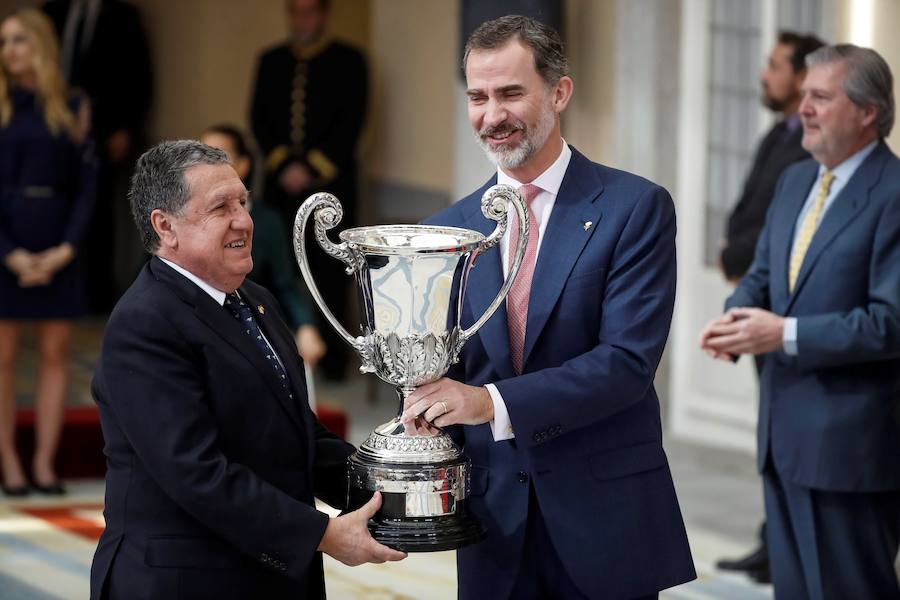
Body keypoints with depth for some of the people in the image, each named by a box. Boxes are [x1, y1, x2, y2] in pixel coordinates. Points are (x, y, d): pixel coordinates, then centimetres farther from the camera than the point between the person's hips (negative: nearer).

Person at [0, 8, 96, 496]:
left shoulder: (71, 109, 6)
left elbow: (88, 183, 4)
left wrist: (67, 247, -9)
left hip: (58, 249, 2)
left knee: (55, 353, 3)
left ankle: (45, 462, 7)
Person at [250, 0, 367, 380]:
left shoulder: (348, 61, 1)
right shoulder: (271, 61, 13)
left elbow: (351, 123, -5)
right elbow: (260, 118, 9)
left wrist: (311, 168, -11)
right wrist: (282, 165, -6)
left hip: (331, 183, -3)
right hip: (282, 183, 3)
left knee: (330, 271, -2)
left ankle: (332, 356, 4)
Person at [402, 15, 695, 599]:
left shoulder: (635, 208, -7)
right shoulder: (449, 229, 6)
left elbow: (628, 360, -16)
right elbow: (434, 372, 10)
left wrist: (494, 403, -24)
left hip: (606, 522, -3)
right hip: (495, 525, 3)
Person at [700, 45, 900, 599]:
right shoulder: (795, 181, 12)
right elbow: (762, 276, 19)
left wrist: (785, 334, -20)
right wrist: (734, 320, -3)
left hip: (850, 442, -8)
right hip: (785, 430, 8)